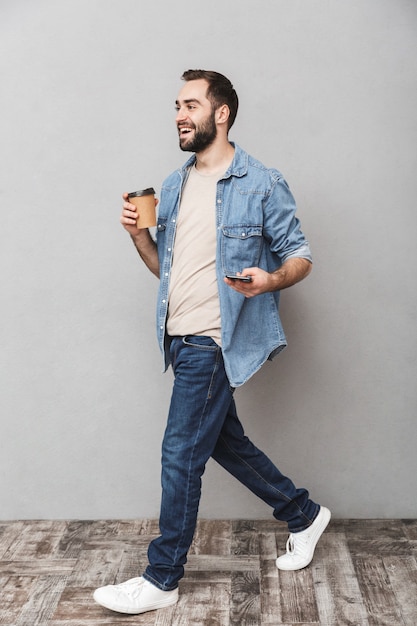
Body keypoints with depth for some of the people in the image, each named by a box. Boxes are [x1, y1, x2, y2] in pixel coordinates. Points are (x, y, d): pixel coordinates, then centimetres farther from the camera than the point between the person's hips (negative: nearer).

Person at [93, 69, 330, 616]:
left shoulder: (262, 184, -6)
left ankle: (162, 580, 14)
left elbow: (300, 255, -5)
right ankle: (303, 515, 37)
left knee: (181, 453, -3)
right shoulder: (173, 187, 14)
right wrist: (138, 234, -2)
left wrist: (270, 279, -26)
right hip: (180, 339, 8)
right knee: (225, 441, 18)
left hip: (215, 342, -8)